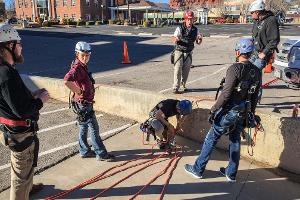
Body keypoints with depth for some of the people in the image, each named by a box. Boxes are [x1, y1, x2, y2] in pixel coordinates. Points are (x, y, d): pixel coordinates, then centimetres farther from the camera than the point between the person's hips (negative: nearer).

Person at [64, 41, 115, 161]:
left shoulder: (82, 66, 9)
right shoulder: (77, 68, -22)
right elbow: (67, 81, -40)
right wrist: (78, 92, -27)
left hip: (85, 103, 10)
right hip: (83, 103, -10)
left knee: (83, 127, 18)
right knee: (94, 128, -2)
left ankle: (84, 151, 30)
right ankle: (101, 154, 7)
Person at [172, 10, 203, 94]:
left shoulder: (195, 30, 2)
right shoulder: (179, 28, -9)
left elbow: (198, 42, 7)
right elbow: (174, 39, -14)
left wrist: (200, 39, -16)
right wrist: (176, 39, -38)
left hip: (189, 53, 4)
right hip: (179, 51, -3)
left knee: (186, 70, 8)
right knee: (178, 69, -7)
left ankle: (183, 85, 26)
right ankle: (175, 88, -3)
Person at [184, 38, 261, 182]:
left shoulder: (235, 69, -18)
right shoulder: (256, 72, 4)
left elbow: (226, 94, -22)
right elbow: (255, 97, 10)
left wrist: (213, 110, -15)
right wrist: (251, 114, 20)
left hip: (228, 112, -7)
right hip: (243, 114, 7)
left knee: (211, 140, 6)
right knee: (235, 141, 19)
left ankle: (198, 169, 18)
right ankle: (231, 173, 30)